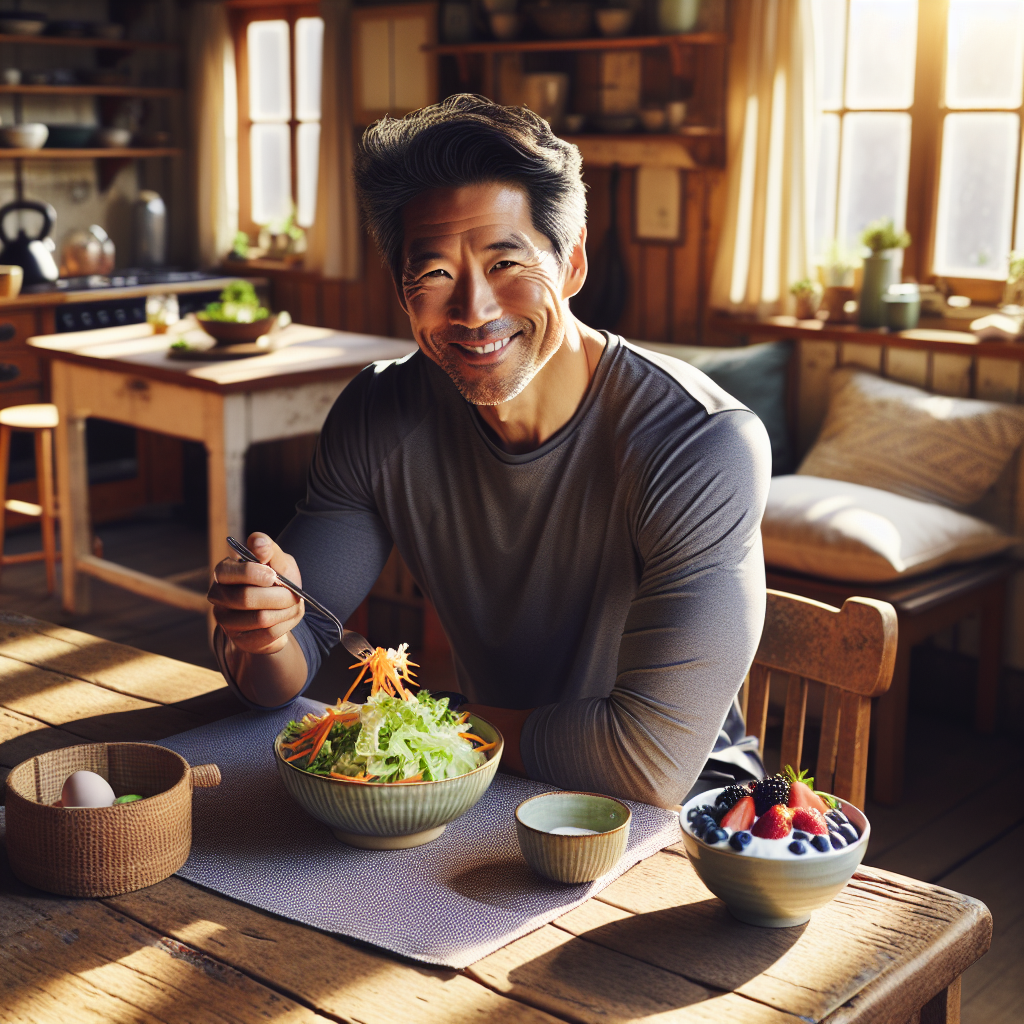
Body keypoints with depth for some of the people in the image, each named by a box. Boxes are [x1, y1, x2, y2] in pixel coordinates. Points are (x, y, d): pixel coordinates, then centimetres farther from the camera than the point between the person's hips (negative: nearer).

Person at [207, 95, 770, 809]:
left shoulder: (706, 447, -27)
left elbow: (653, 763, -29)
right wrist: (264, 639, -29)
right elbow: (284, 682, -5)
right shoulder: (379, 419, -9)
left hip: (682, 807, -3)